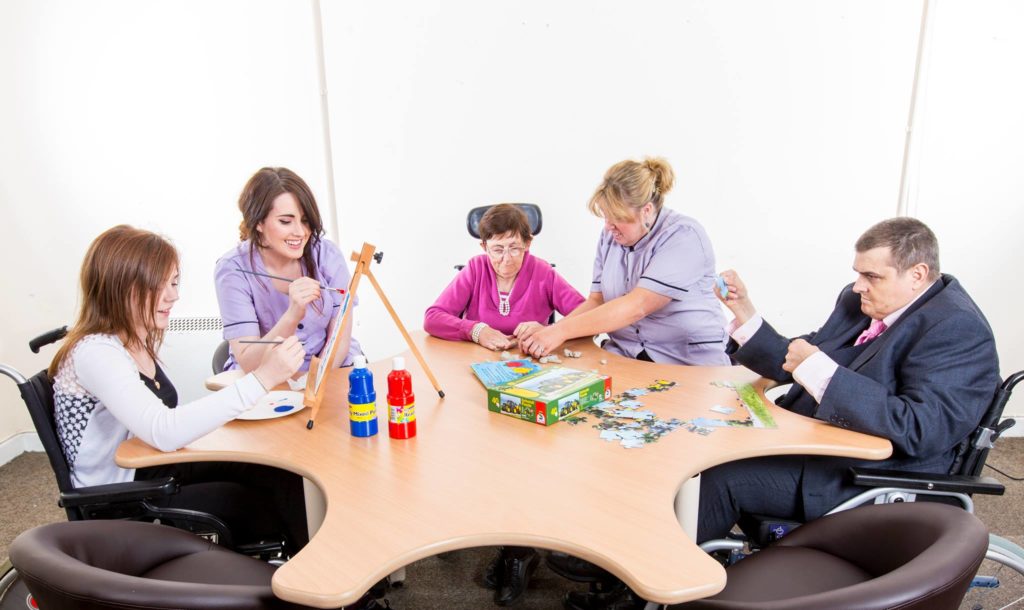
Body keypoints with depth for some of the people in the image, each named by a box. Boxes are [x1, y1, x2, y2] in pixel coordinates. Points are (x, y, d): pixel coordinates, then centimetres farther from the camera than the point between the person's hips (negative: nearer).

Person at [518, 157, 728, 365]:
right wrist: (551, 332, -13)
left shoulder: (683, 237, -15)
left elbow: (637, 306, -24)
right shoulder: (610, 236, 5)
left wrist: (562, 330, -26)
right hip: (623, 355, 4)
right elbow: (597, 301, 5)